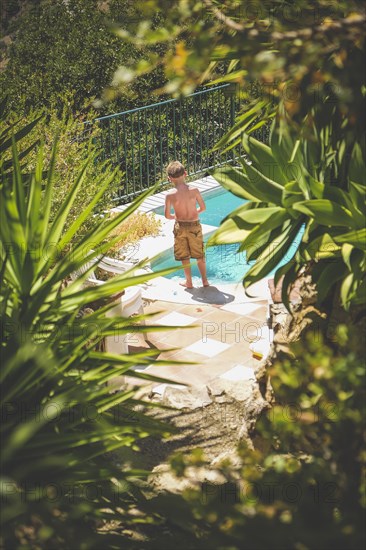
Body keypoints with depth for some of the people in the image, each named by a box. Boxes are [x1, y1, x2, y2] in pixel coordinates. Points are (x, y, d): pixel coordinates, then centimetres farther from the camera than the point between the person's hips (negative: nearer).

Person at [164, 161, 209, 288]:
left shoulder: (170, 195, -13)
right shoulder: (194, 190, -11)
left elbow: (167, 215, -9)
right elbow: (203, 207, -2)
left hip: (180, 226, -1)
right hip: (195, 225, 1)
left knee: (184, 256, 13)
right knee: (199, 254, 16)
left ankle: (189, 282, 20)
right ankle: (205, 280, 22)